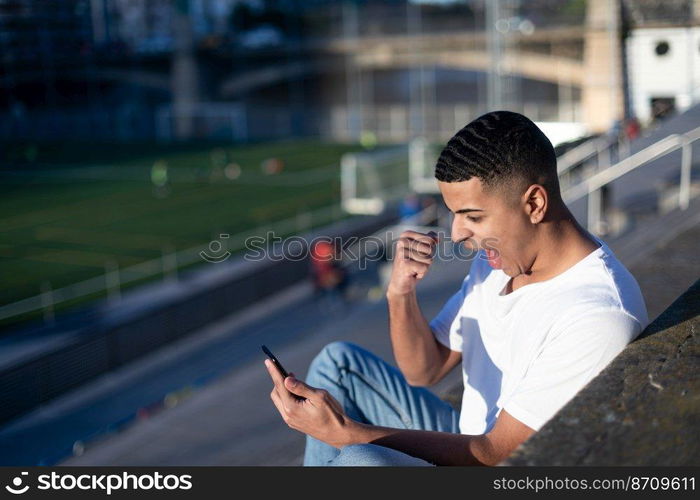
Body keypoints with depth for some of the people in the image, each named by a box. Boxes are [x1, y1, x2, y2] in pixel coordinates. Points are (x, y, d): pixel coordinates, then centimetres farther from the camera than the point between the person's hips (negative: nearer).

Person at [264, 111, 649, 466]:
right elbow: (424, 370, 7)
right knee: (339, 362, 9)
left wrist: (345, 432, -28)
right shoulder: (498, 257, 0)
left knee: (357, 461, -30)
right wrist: (400, 294, -14)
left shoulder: (599, 315, -27)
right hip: (473, 443, 9)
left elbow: (496, 453, -24)